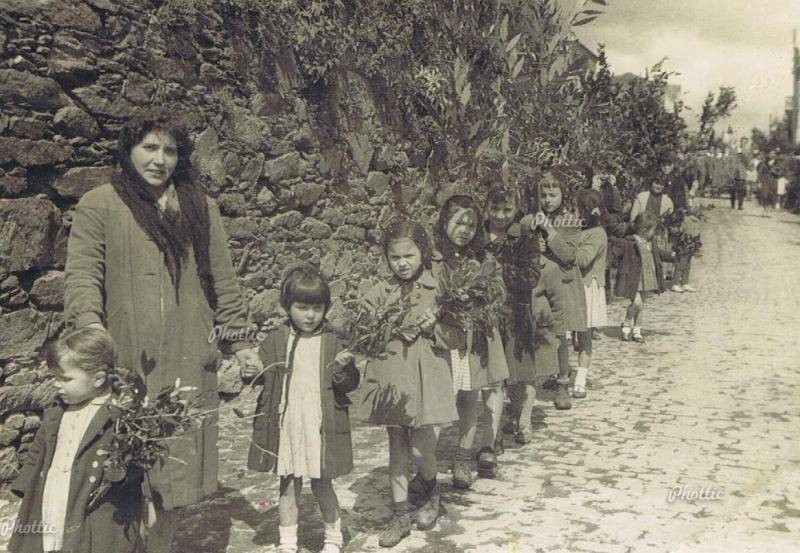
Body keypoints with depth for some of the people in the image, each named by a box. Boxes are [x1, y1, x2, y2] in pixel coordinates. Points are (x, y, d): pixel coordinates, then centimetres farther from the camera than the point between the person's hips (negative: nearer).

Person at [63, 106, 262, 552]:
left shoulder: (201, 208, 15)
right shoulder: (100, 206, 6)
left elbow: (223, 280, 15)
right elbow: (82, 274, -3)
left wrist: (240, 340, 12)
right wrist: (89, 324, -21)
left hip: (190, 364, 3)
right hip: (127, 363, -3)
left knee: (178, 468, 7)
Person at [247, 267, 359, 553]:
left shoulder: (332, 342, -1)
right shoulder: (275, 341, 1)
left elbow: (351, 384, -2)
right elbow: (262, 376, 4)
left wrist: (344, 368, -22)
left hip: (321, 427, -1)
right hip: (286, 426, 1)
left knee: (322, 485, 11)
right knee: (288, 487, 11)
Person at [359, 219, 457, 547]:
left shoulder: (438, 286, 0)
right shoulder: (381, 292, 5)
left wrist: (433, 326, -16)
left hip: (427, 376, -2)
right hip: (391, 377, 3)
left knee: (421, 449, -5)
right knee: (397, 446, 10)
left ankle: (428, 486, 30)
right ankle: (401, 513, 24)